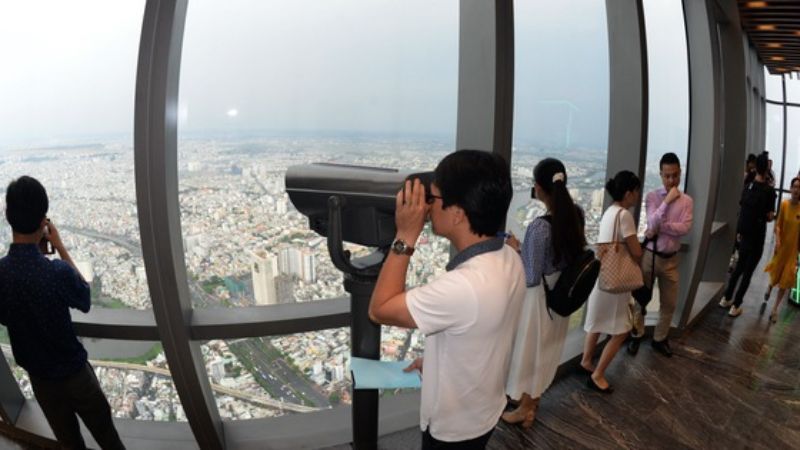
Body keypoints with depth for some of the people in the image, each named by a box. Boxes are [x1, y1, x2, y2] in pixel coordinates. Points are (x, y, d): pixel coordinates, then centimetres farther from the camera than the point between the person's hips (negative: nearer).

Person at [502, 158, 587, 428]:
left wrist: (515, 251, -10)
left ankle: (525, 410, 33)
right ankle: (534, 396, 46)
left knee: (529, 350, 14)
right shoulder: (575, 215, -7)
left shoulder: (539, 227, -30)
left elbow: (531, 277, -23)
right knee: (546, 348, 25)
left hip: (539, 297, -7)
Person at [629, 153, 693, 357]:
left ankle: (660, 339, 30)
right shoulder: (652, 197, -7)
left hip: (671, 259, 2)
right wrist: (667, 201, -26)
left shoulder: (686, 200, -1)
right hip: (650, 255, -2)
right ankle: (636, 336, 28)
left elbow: (685, 228, -13)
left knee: (669, 303, 11)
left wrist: (659, 228, -20)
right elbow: (653, 223, -21)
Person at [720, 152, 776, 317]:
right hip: (757, 237, -6)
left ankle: (726, 298, 26)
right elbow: (769, 217, -13)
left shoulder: (747, 187, 2)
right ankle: (736, 306, 7)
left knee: (739, 267, 20)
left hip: (744, 234, 6)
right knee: (748, 272, 3)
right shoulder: (769, 190, -16)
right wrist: (774, 215, 10)